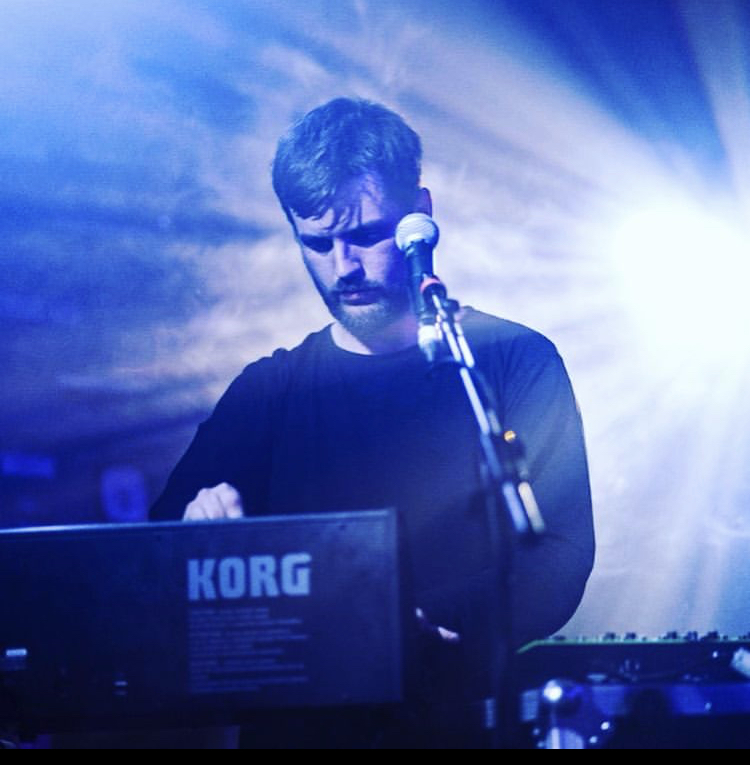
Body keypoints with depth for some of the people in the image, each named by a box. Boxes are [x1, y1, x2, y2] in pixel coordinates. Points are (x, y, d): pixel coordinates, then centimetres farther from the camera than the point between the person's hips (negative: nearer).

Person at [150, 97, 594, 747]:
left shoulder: (515, 362, 8)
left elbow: (561, 555, -1)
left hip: (465, 701, -2)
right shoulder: (268, 390, 16)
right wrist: (199, 531, -12)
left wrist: (423, 625, -18)